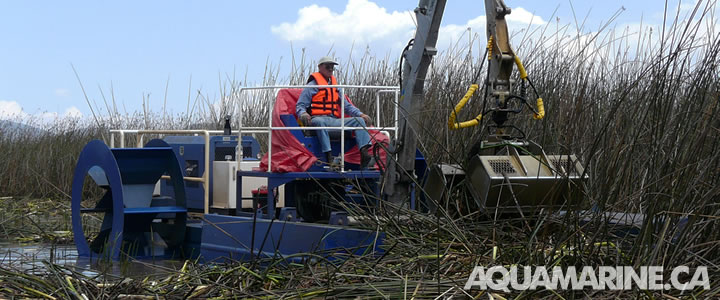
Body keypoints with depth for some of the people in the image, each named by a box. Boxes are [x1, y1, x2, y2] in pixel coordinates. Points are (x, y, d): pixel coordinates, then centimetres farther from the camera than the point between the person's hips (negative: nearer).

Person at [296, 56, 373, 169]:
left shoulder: (336, 86, 27)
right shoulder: (312, 86, 8)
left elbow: (346, 105, 28)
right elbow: (300, 106, 2)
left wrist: (361, 114, 12)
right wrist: (303, 114, -21)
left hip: (335, 121, 6)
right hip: (319, 119, -6)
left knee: (359, 120, -12)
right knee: (319, 122, -41)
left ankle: (364, 152, -34)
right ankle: (329, 157, -52)